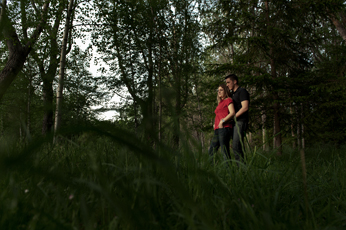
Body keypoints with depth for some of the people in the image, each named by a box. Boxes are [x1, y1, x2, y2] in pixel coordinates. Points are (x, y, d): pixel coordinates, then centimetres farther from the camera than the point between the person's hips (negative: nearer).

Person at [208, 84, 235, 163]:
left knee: (225, 151, -12)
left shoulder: (228, 100, 3)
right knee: (211, 151, 6)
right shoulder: (220, 103, 26)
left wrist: (222, 121, -15)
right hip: (217, 130, 9)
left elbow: (232, 113, -11)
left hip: (224, 128, -9)